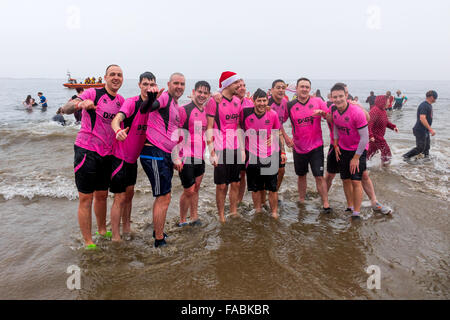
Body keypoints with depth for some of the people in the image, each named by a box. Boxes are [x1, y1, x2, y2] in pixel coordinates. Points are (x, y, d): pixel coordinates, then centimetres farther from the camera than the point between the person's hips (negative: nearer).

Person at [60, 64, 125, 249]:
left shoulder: (121, 101, 9)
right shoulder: (93, 94, -8)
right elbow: (65, 109, -18)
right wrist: (80, 104, -40)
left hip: (107, 154, 6)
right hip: (87, 151, -6)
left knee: (102, 195, 18)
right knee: (86, 198, 0)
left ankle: (102, 231, 36)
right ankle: (88, 242, 11)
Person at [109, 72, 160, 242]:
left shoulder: (153, 105, 3)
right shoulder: (132, 102, -19)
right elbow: (116, 120, -33)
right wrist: (118, 131, -57)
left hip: (133, 156, 7)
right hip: (120, 156, -7)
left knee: (129, 193, 19)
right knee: (120, 197, -2)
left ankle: (126, 227, 35)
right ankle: (115, 237, 9)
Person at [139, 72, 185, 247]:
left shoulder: (175, 106, 19)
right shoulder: (165, 97, -9)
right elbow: (145, 109, -30)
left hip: (165, 155, 10)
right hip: (154, 153, -10)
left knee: (162, 196, 20)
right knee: (164, 197, -5)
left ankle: (157, 231, 36)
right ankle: (159, 240, 8)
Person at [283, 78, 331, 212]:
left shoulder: (318, 101, -3)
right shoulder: (290, 106, -2)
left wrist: (322, 113, -20)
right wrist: (286, 137, -2)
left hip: (316, 146, -2)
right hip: (298, 147, 2)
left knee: (319, 176, -5)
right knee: (301, 175, 16)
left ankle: (326, 203, 6)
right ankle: (301, 201, 32)